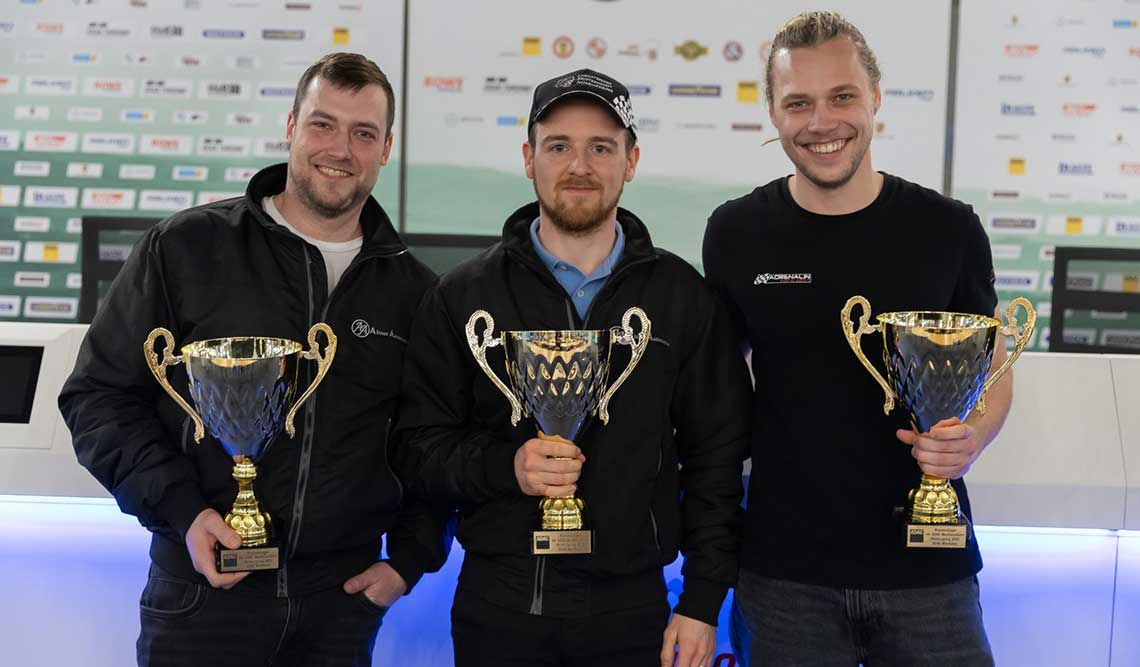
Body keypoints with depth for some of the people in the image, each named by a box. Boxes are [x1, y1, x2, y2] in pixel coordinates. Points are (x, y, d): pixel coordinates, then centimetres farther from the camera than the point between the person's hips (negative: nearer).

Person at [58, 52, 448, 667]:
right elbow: (99, 395, 0)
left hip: (345, 598, 2)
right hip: (204, 585, -2)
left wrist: (411, 557, 5)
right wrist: (181, 510, -11)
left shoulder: (412, 289, 7)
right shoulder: (184, 247, -1)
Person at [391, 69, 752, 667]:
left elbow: (716, 457, 4)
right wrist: (505, 466, -19)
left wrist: (703, 602, -1)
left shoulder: (683, 297, 2)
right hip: (497, 608, 0)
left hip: (631, 610, 1)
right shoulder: (463, 297, 1)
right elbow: (418, 449, 0)